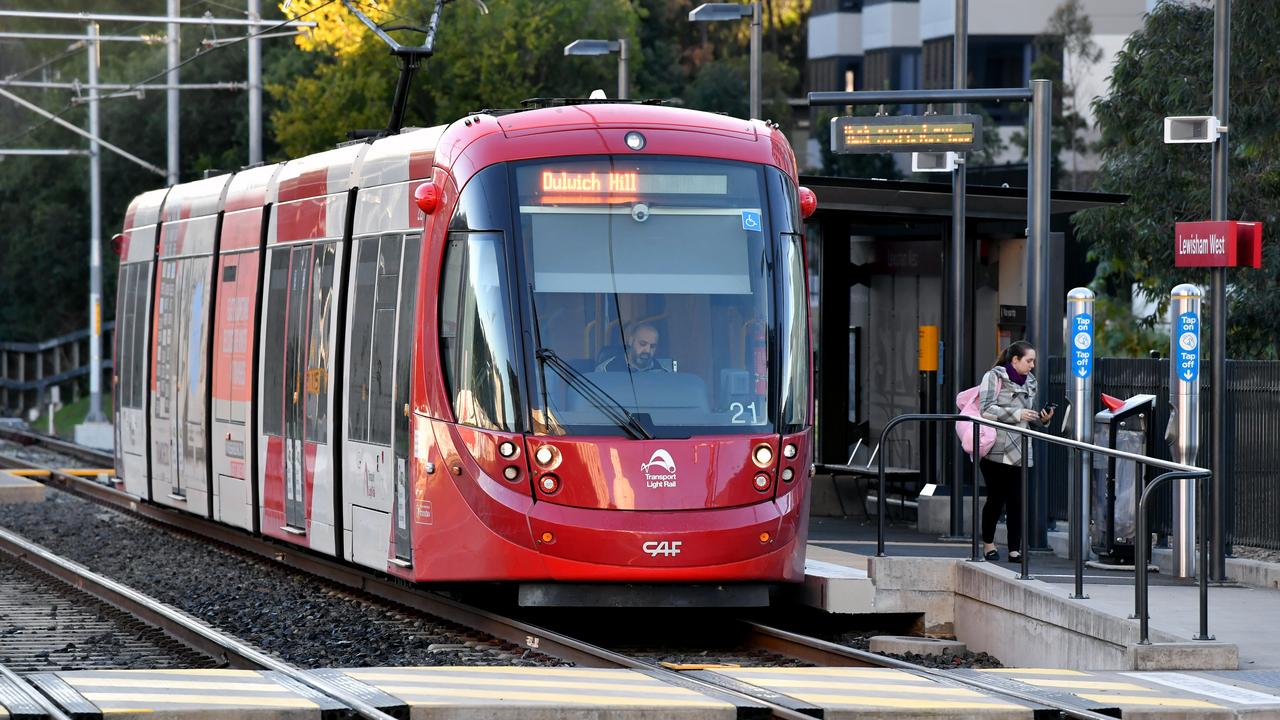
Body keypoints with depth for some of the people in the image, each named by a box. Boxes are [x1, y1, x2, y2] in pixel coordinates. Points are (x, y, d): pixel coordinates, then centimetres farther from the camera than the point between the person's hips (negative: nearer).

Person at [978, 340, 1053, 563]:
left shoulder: (1029, 382, 17)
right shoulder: (994, 377, -3)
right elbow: (986, 409, -13)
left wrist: (1042, 419, 3)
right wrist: (1017, 414, -19)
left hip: (1019, 451, 5)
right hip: (996, 450, -5)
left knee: (1017, 500, -1)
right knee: (996, 499, 0)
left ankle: (1015, 550, 1)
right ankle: (988, 543, 18)